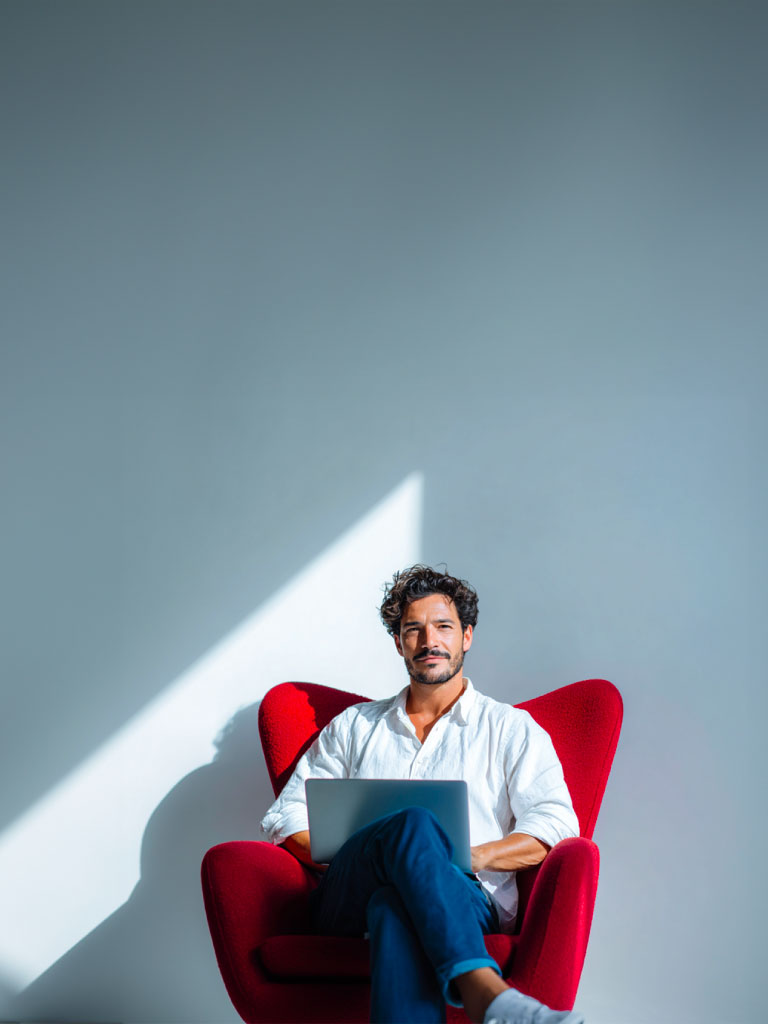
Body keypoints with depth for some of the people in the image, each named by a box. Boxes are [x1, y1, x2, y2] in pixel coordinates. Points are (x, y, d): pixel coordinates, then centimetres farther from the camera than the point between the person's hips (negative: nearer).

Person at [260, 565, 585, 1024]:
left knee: (396, 905, -40)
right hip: (349, 900, 1)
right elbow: (286, 816, 21)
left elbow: (555, 824, 6)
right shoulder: (355, 726, 28)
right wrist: (344, 858, -2)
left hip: (466, 900, -1)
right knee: (413, 824, -37)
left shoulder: (511, 728, 21)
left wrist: (467, 858, -11)